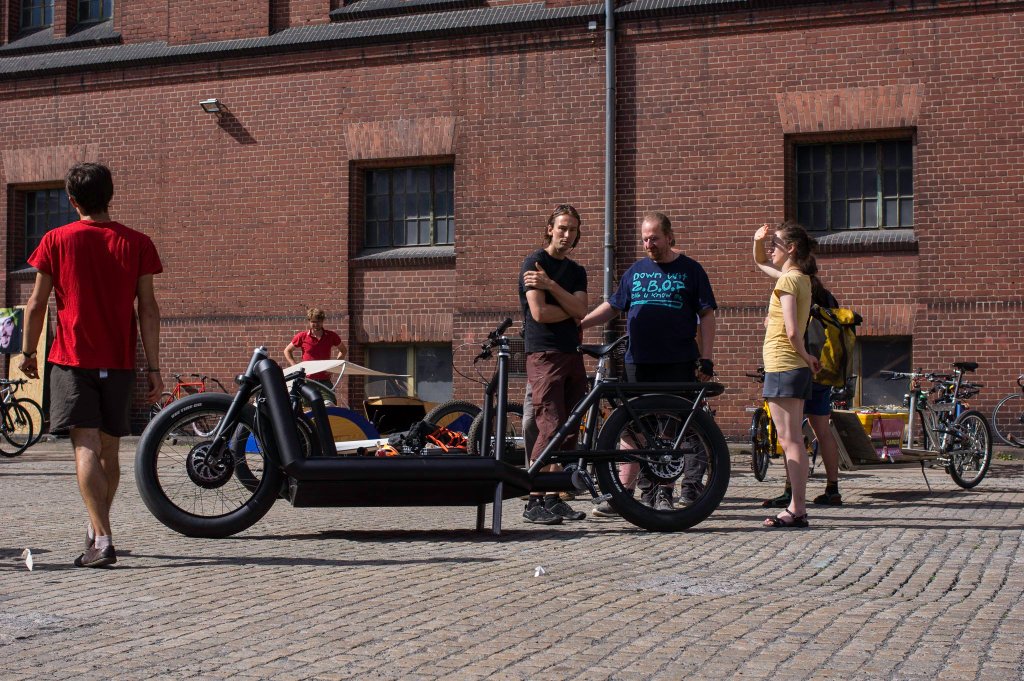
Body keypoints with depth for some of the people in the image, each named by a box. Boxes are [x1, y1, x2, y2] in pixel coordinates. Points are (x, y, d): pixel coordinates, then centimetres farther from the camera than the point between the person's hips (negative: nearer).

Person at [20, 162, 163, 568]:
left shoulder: (56, 241, -1)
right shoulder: (136, 243, 2)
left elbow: (37, 303, 2)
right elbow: (148, 309, -1)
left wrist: (28, 352, 15)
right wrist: (153, 367, 1)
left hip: (73, 359, -3)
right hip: (119, 363, 3)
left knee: (86, 448, -8)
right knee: (109, 450, 15)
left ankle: (102, 539, -20)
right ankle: (96, 528, 32)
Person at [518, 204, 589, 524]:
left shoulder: (576, 271, 18)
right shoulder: (535, 262, -2)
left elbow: (579, 311, 0)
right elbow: (539, 312, -13)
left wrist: (551, 286, -11)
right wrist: (571, 311, 2)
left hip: (572, 354, 7)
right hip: (544, 354, -7)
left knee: (568, 431, 4)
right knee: (550, 428, -14)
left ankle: (554, 497, 10)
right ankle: (534, 501, -11)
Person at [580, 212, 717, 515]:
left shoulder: (690, 270, 5)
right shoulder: (636, 270, 14)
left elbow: (707, 316, 3)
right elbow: (612, 306, 17)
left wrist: (706, 359, -4)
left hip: (678, 364, -3)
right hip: (639, 362, 3)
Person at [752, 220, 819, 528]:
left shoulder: (787, 280, -14)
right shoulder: (799, 277, 14)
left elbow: (792, 332, -23)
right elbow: (760, 263, 30)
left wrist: (805, 356, -6)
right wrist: (759, 241, 11)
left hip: (782, 367, -9)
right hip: (796, 367, 9)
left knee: (789, 440, -8)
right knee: (793, 440, 10)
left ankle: (796, 509, -7)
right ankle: (798, 507, 13)